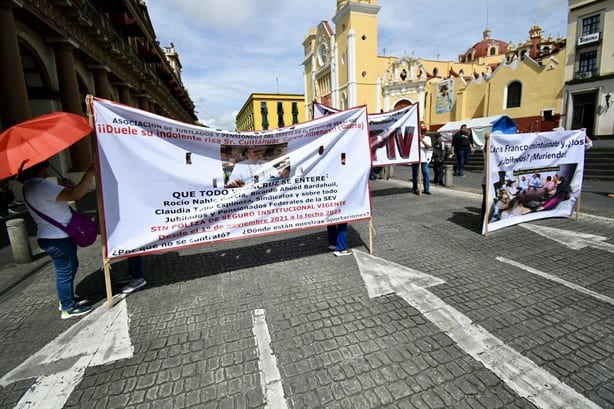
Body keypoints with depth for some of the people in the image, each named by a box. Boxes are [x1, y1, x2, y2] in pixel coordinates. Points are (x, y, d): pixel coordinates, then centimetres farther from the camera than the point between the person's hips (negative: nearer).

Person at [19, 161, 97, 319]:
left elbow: (56, 199, 19)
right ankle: (68, 308, 16)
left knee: (70, 267, 23)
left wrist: (65, 186, 2)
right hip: (56, 238, -11)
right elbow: (76, 195, -34)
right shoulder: (40, 186, -24)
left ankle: (67, 299, 38)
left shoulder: (31, 186, 10)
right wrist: (90, 173, -24)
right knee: (65, 272, 2)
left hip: (56, 236, 11)